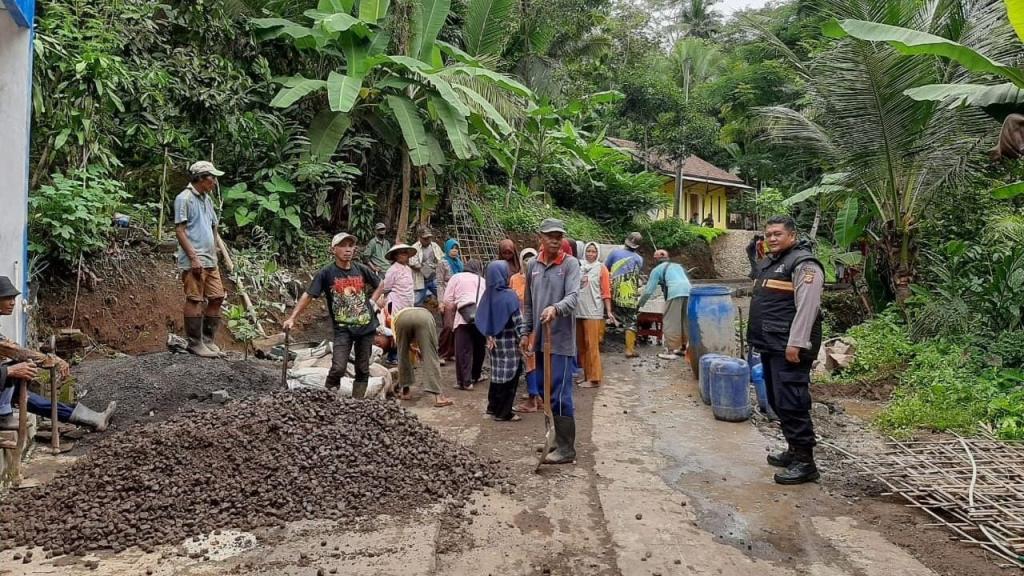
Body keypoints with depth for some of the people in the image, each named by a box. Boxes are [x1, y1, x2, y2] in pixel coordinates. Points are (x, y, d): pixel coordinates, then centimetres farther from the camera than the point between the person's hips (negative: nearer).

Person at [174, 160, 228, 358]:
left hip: (210, 260, 9)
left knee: (217, 297, 9)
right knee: (194, 300, -3)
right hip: (193, 261, -9)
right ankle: (195, 343, 5)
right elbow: (179, 230, -13)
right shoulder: (184, 198, -8)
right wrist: (193, 258, -18)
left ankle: (208, 340, 19)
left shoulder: (206, 199, 17)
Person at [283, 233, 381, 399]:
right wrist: (292, 318, -17)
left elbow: (379, 286, 20)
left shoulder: (362, 270, 2)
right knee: (338, 368, -16)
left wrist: (372, 301, 4)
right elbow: (308, 295, -9)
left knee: (363, 370, 8)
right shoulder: (326, 273, -6)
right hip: (343, 328, -3)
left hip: (366, 326, 3)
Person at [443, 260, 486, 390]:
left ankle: (464, 381, -3)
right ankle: (475, 376, 33)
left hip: (465, 317, -3)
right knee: (480, 348, 20)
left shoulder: (457, 277, 18)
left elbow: (448, 301, 10)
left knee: (463, 350, 0)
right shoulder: (483, 281, 29)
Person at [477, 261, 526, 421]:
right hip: (509, 343, -6)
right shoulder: (509, 295, -17)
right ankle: (503, 413, 7)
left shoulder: (488, 294, 1)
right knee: (509, 376, 2)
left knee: (497, 373, 18)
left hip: (496, 341, 6)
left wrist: (488, 335, 8)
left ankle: (494, 407, 27)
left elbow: (481, 318, 4)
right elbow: (517, 319, -16)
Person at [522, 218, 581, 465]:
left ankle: (566, 449, 1)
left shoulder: (570, 264, -6)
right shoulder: (533, 265, 10)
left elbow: (573, 296, -20)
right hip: (540, 338, 6)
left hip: (560, 340, -6)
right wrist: (526, 332, 16)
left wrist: (556, 308, -39)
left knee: (560, 395, -6)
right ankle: (556, 438, 28)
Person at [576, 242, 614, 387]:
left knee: (591, 345, -5)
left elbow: (606, 291, -2)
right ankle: (586, 375, 19)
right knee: (581, 345, 9)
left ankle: (594, 378, 0)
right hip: (578, 311, 5)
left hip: (593, 312, -4)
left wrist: (609, 311, -9)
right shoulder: (579, 267, 9)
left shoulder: (601, 268, 1)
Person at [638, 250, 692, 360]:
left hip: (675, 293, -6)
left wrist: (640, 304, 26)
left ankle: (671, 351, -5)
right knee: (685, 321, 16)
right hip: (688, 291, 6)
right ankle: (684, 348, 24)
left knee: (670, 323, -2)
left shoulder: (657, 269, 17)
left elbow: (649, 290, 16)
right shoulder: (679, 266, 33)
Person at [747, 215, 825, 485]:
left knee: (791, 402, -9)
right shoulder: (768, 262, 18)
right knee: (777, 401, 15)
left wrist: (795, 344, -24)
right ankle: (794, 451, 27)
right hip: (771, 346, 10)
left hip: (788, 348, -10)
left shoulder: (804, 263, -11)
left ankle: (805, 462, -3)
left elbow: (806, 308, -19)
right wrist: (759, 338, 22)